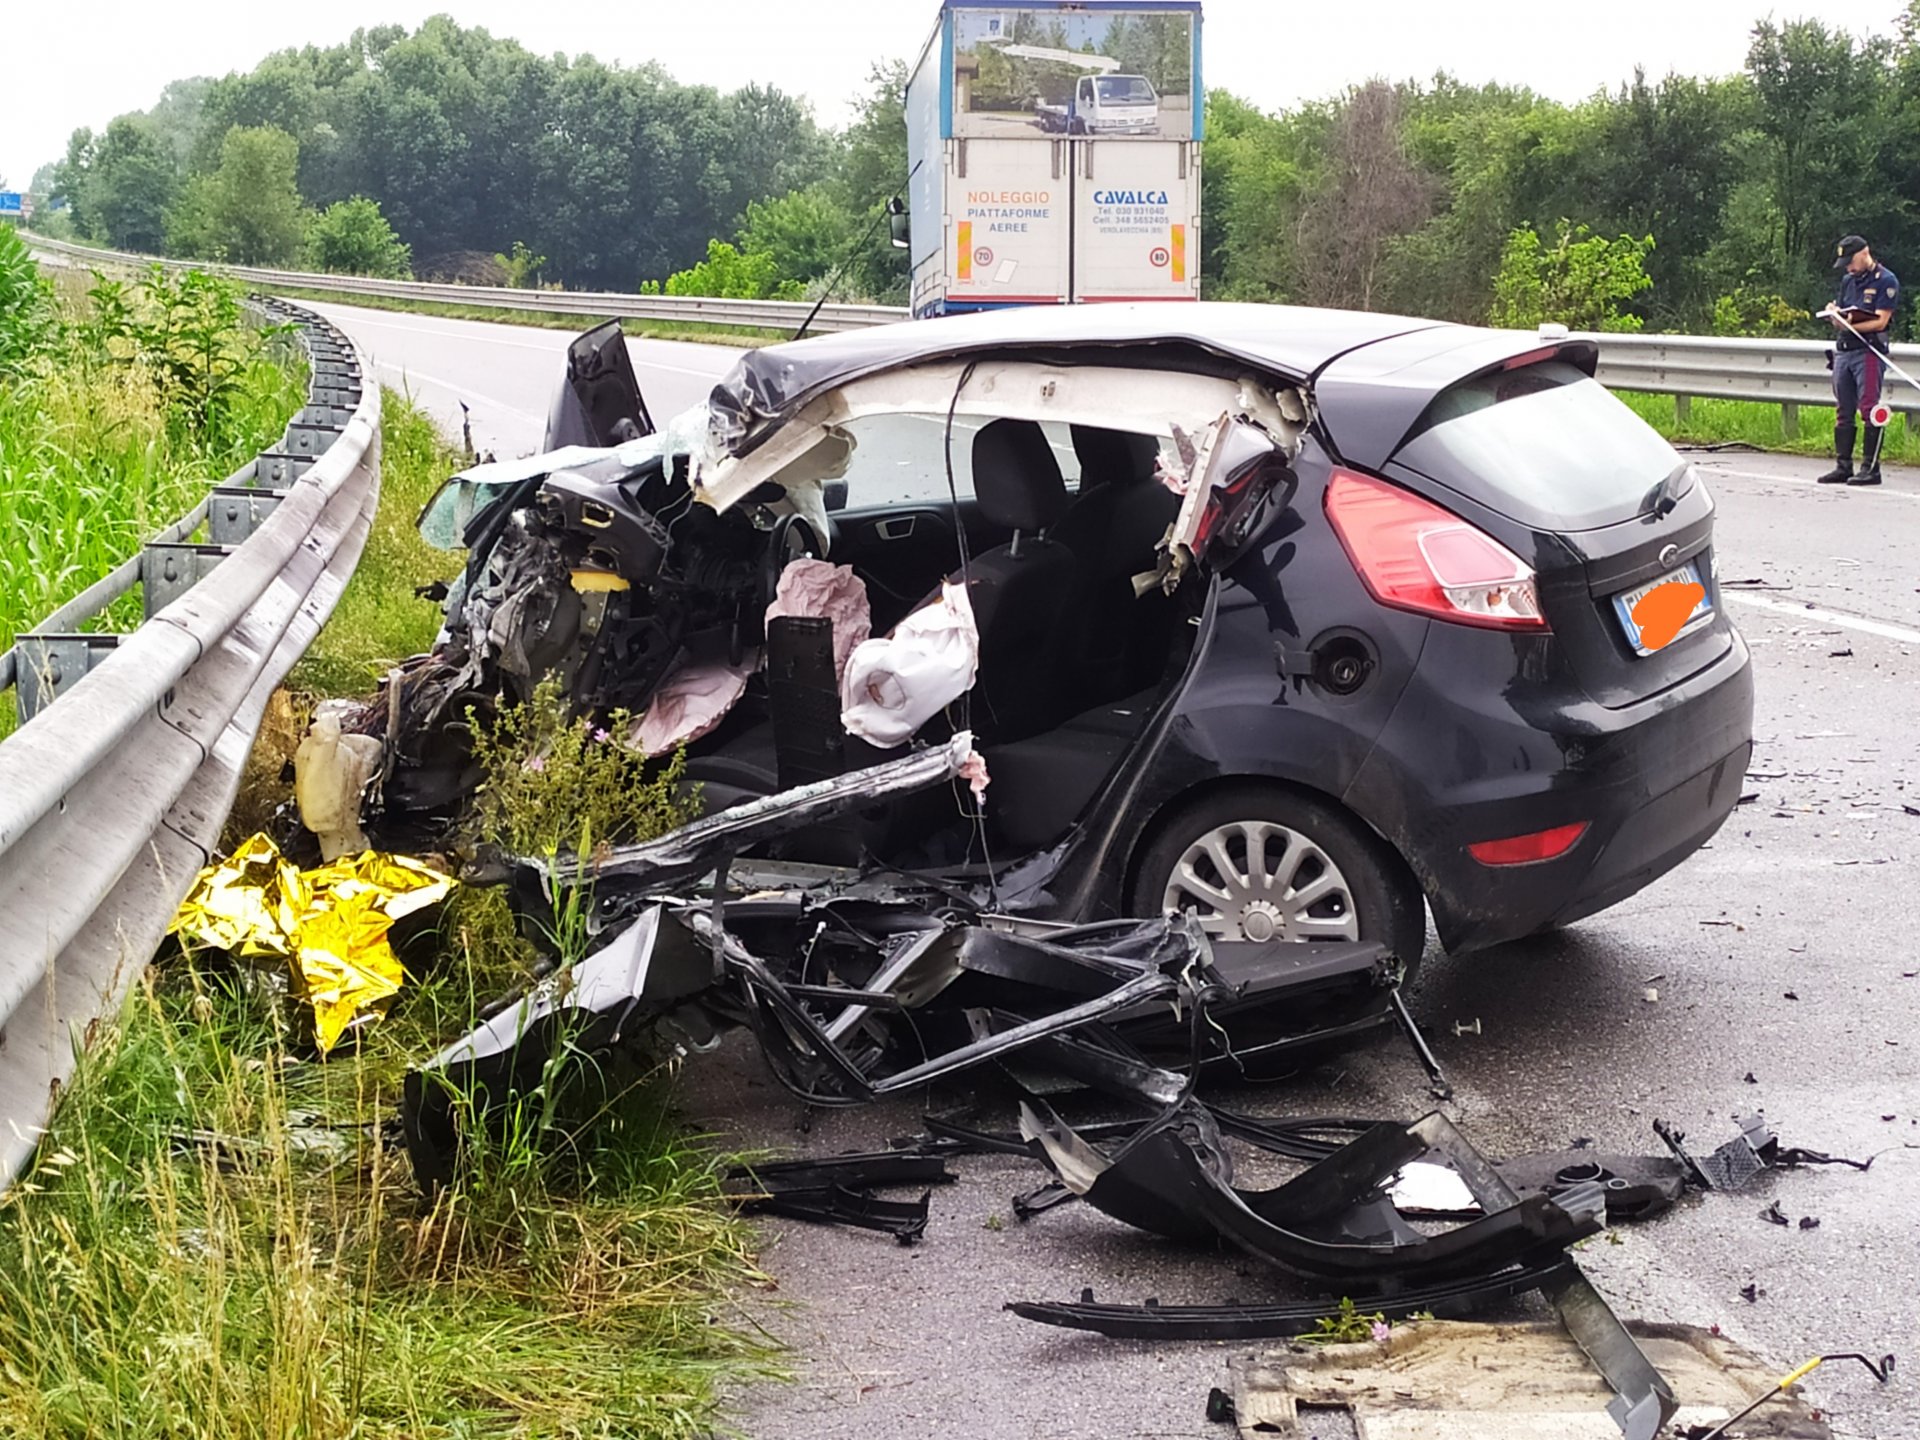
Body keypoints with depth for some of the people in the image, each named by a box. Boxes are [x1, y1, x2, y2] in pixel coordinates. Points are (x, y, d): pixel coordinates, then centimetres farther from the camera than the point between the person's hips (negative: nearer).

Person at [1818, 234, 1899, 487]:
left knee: (1870, 409, -9)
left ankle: (1871, 467, -7)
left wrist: (1851, 325, -24)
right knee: (1843, 412, 8)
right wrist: (1835, 315, -4)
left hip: (1869, 350, -7)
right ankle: (1843, 466, 12)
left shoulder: (1886, 281, -5)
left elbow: (1881, 322, -12)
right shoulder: (1848, 281, 18)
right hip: (1843, 350, 7)